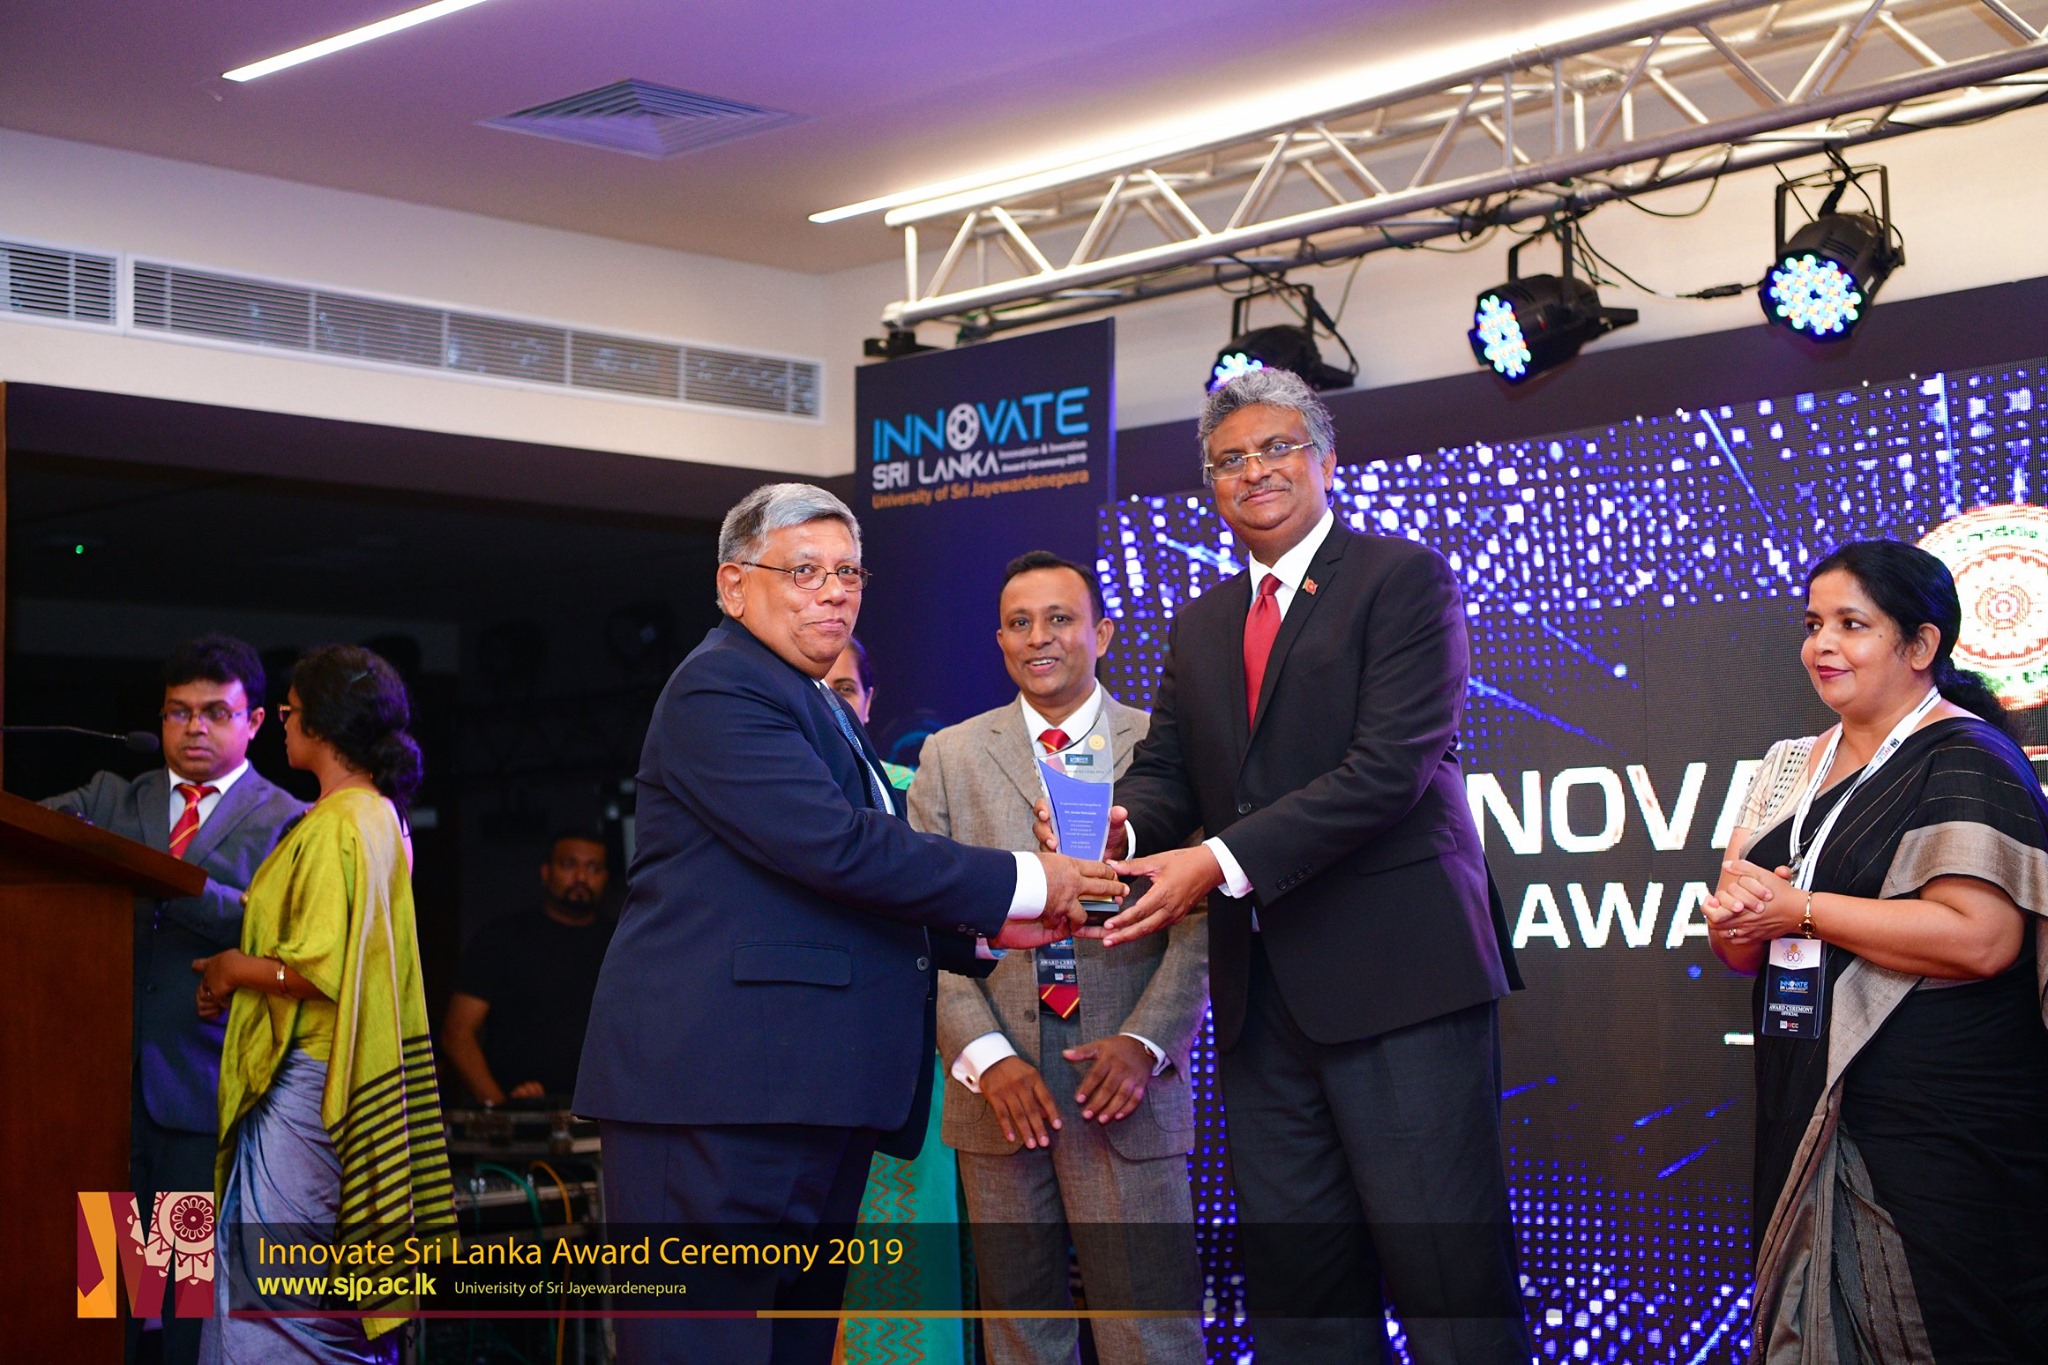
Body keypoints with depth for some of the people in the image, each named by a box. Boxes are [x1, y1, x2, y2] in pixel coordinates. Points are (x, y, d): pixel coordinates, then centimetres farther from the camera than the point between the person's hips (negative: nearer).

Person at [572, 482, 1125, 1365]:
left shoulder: (822, 710, 25)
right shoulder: (720, 690, -8)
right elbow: (837, 847, -19)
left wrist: (984, 928, 10)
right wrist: (1021, 883, -12)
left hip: (816, 1092, 10)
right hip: (720, 1096, -10)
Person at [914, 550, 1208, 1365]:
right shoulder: (950, 757, 10)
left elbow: (1201, 918, 2)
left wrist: (1146, 1041, -11)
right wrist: (986, 1056, -8)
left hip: (1126, 1084, -1)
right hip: (999, 1089, 2)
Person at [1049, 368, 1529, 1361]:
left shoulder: (1403, 577, -3)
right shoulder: (1200, 626, 19)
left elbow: (1392, 764, -14)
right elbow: (1166, 770, 13)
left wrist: (1221, 861, -20)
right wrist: (1119, 826, -12)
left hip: (1394, 976, -7)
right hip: (1264, 992, 7)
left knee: (1450, 1280, -7)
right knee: (1297, 1284, 10)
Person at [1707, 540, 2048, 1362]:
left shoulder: (1966, 763, -9)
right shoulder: (1798, 769, 15)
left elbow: (1981, 938, -24)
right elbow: (1742, 953, 19)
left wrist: (1798, 908, -17)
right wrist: (1739, 919, -6)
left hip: (1935, 1133, -7)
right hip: (1807, 1115, 8)